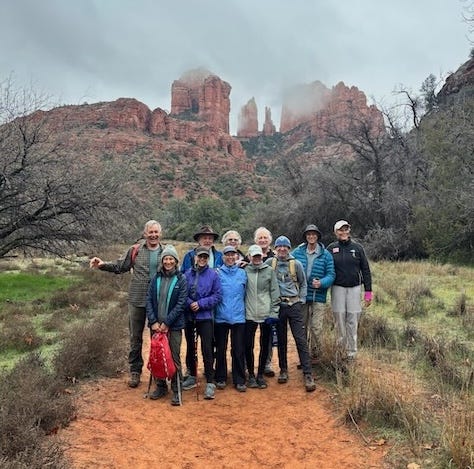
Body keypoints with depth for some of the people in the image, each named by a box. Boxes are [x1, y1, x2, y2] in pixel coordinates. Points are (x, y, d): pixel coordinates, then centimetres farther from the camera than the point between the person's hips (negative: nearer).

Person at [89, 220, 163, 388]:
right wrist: (103, 265, -11)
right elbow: (119, 267, 5)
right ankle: (135, 371, 23)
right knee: (135, 337, 9)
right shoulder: (135, 250, 0)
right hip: (137, 300, 0)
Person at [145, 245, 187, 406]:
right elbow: (149, 300, 3)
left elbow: (181, 303, -9)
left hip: (174, 326, -3)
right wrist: (153, 321, -7)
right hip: (156, 325, 3)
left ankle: (176, 390, 12)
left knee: (174, 358, 1)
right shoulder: (156, 278, 6)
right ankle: (160, 386, 27)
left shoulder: (181, 279, -4)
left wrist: (167, 323, -13)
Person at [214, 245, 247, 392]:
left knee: (238, 350, 4)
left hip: (238, 317, 1)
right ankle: (220, 378, 23)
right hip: (221, 317, -1)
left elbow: (245, 293, 12)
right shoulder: (217, 273, 0)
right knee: (220, 349, 9)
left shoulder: (242, 273, 7)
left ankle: (239, 380, 15)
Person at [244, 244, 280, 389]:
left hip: (266, 314, 1)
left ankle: (260, 374, 23)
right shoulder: (244, 271, 1)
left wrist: (274, 312, -4)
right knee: (248, 345, 2)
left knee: (264, 346, 9)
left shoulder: (269, 270, 2)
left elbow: (275, 292, 1)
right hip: (249, 314, -1)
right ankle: (251, 375, 20)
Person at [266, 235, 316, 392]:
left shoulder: (296, 264, 1)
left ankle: (308, 375, 1)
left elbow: (303, 284, 10)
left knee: (301, 340, -3)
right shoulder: (270, 263, 2)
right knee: (281, 340, 12)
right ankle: (283, 370, 26)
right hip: (278, 305, 1)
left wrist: (301, 301, 4)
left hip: (294, 305, -1)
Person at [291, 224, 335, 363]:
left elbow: (331, 275, -4)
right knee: (302, 327, 12)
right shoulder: (297, 252, 3)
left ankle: (315, 354, 18)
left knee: (316, 328, -4)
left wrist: (321, 283, -21)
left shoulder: (325, 255, -1)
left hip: (318, 297, -2)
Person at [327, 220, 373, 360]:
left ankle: (352, 351, 10)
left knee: (353, 321, 2)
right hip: (338, 288, 0)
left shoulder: (357, 248, 5)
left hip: (354, 288, 1)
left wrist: (368, 291, 3)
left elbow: (365, 270, 6)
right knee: (339, 318, 1)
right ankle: (341, 347, 14)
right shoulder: (331, 248, 4)